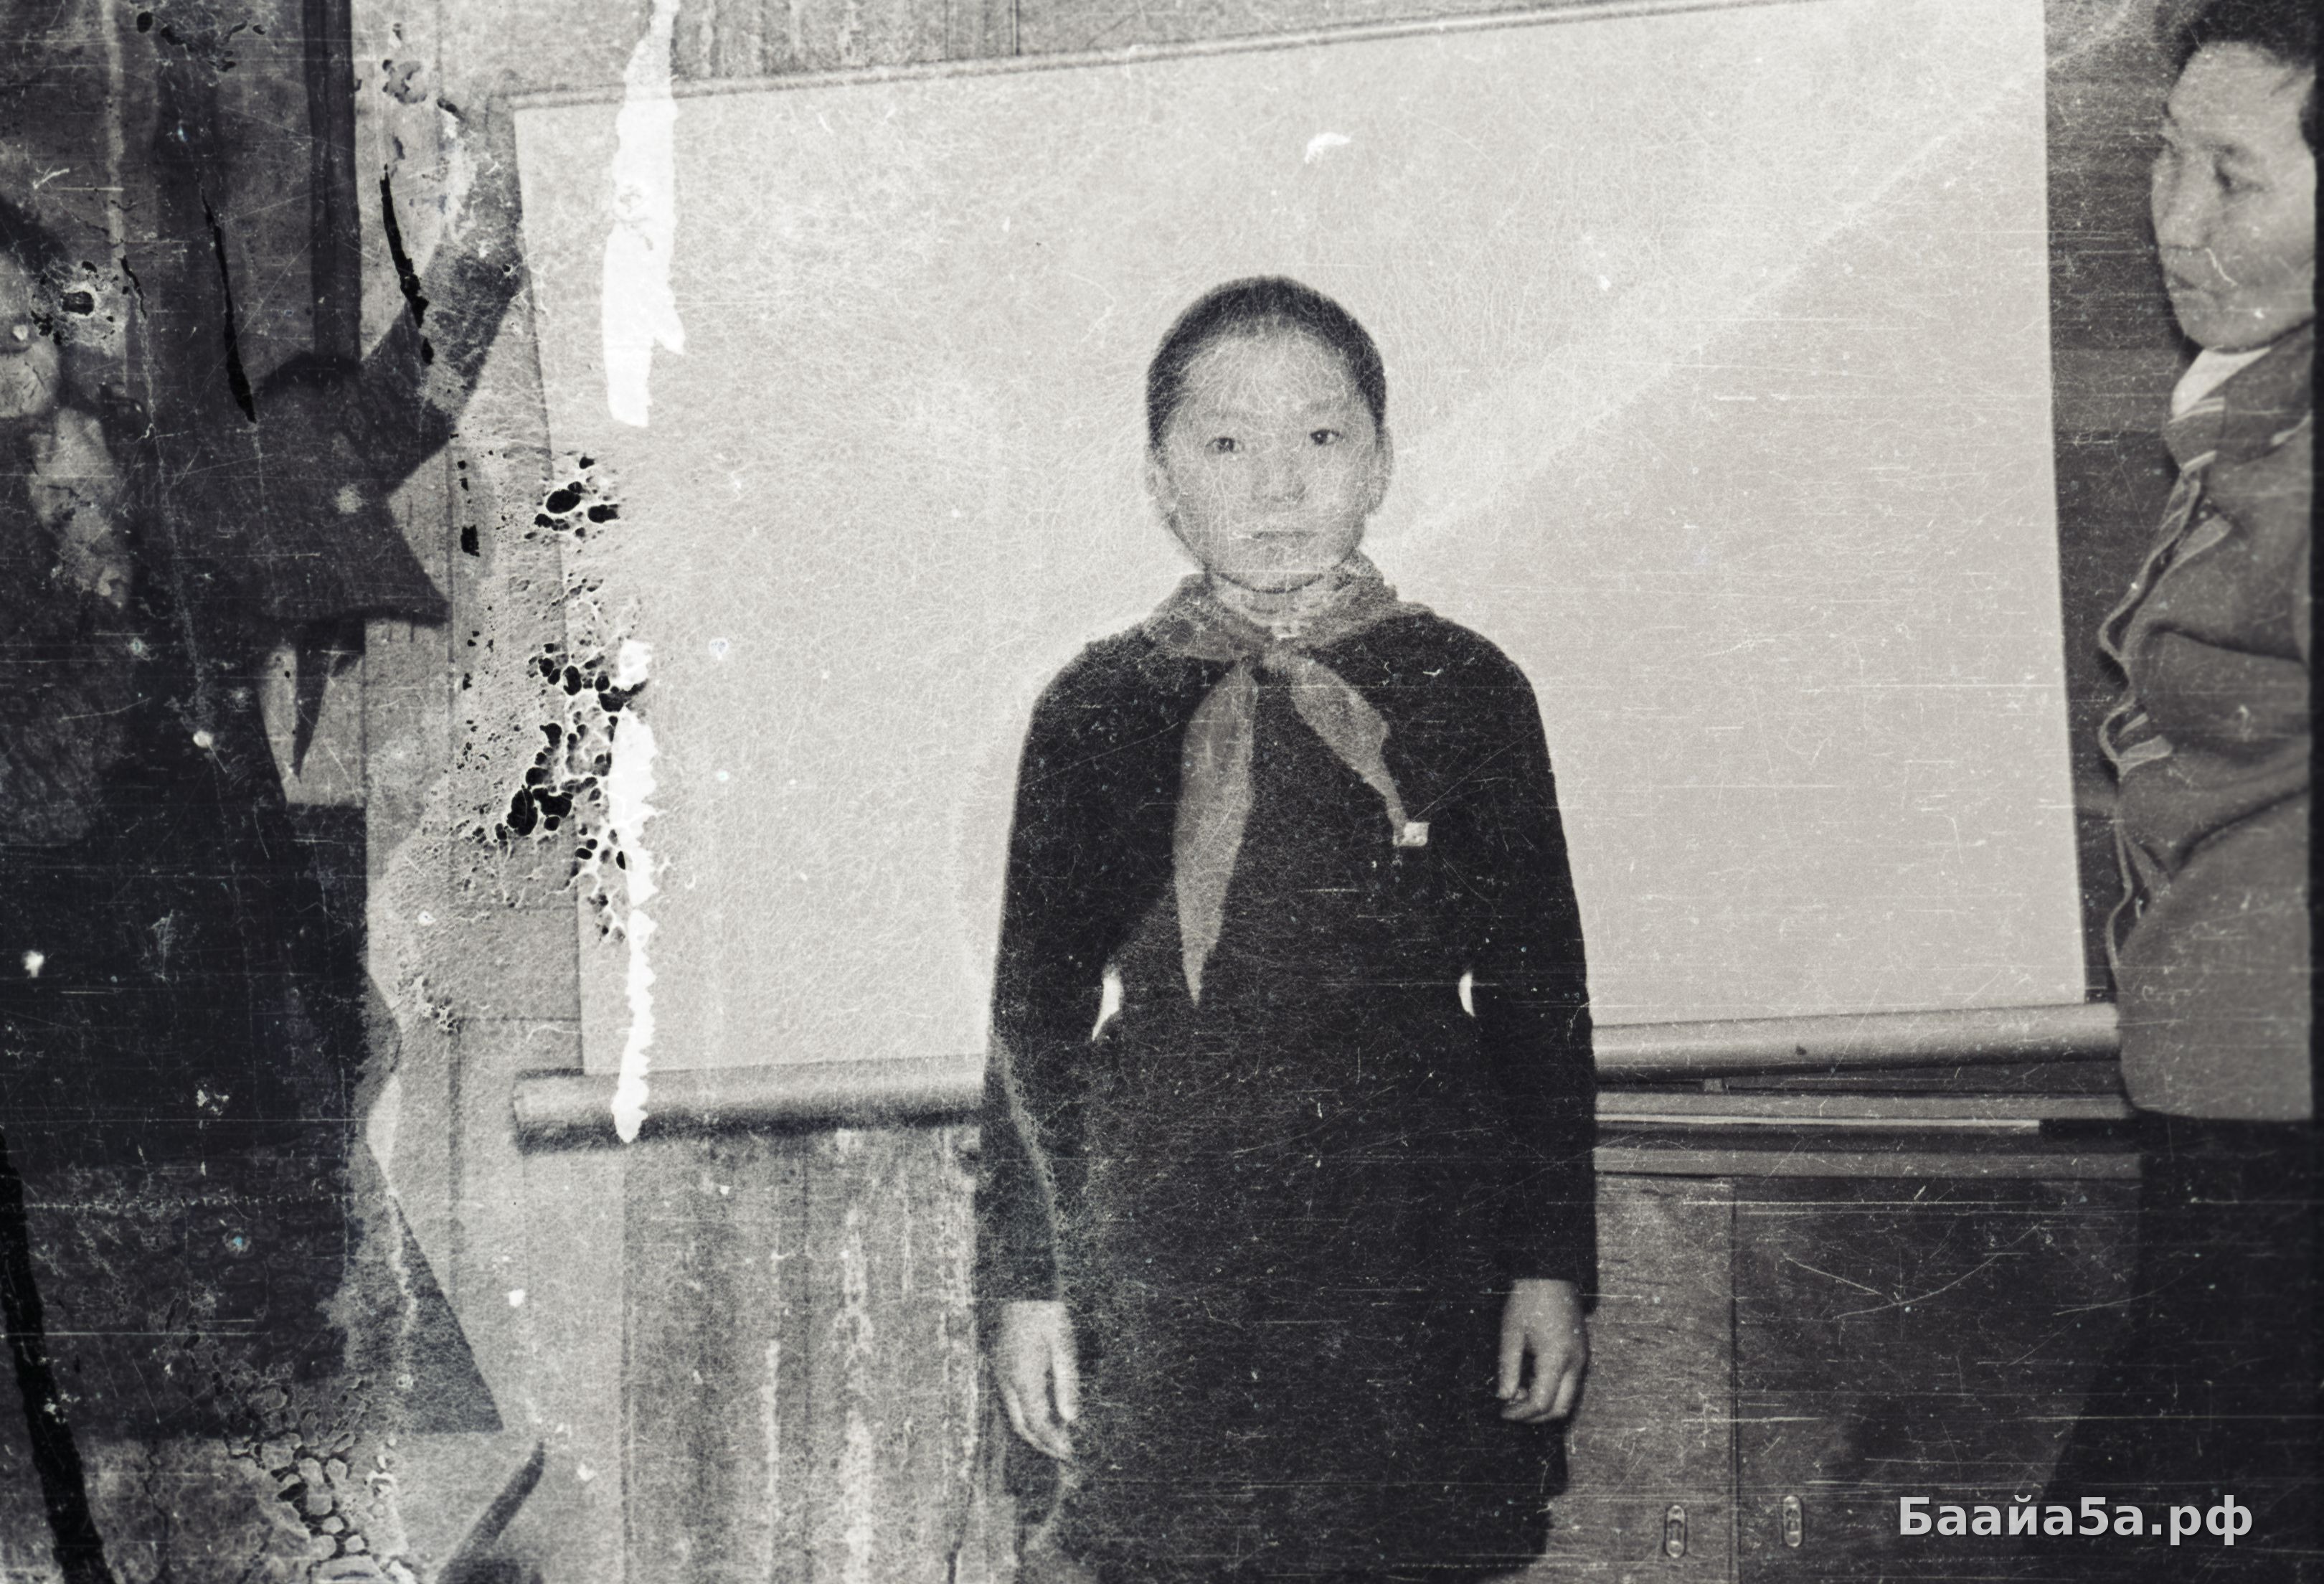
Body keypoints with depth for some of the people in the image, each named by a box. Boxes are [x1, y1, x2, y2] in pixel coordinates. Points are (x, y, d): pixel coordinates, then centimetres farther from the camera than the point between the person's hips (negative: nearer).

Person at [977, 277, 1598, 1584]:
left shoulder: (1465, 690, 3)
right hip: (1161, 1249, 0)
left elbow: (1541, 995, 5)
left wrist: (1552, 1265, 1)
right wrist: (1025, 1275, 4)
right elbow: (1036, 1008, 7)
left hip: (1416, 1243, 0)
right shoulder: (1098, 707, 4)